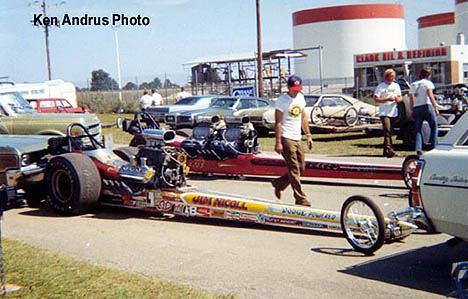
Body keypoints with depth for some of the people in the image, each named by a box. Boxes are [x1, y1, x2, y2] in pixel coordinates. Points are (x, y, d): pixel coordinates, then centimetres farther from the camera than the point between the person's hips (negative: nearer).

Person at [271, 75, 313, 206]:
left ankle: (278, 183, 27)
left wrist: (308, 135, 15)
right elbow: (278, 122, -12)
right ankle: (300, 199, -2)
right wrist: (278, 142, -17)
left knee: (301, 167, 10)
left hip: (297, 139, 8)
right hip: (286, 138, -8)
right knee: (294, 169, -7)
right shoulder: (282, 100, -10)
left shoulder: (300, 97, 12)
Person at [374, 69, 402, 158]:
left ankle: (385, 151, 15)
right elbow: (376, 99, -9)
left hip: (394, 113, 5)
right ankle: (389, 150, -21)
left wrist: (397, 99, -7)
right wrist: (387, 99, -19)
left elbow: (400, 97, 18)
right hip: (384, 113, -5)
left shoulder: (396, 86, 15)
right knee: (387, 131, -15)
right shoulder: (380, 87, -3)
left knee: (389, 132, 9)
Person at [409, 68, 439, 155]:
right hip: (426, 106, -5)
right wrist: (436, 108, -9)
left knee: (418, 129, 4)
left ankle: (418, 149, -8)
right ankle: (434, 146, 1)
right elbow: (430, 96, -10)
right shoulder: (427, 83, 1)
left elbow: (411, 100, 16)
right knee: (434, 127, 6)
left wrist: (413, 111, 20)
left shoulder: (413, 85, 17)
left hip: (416, 108, 5)